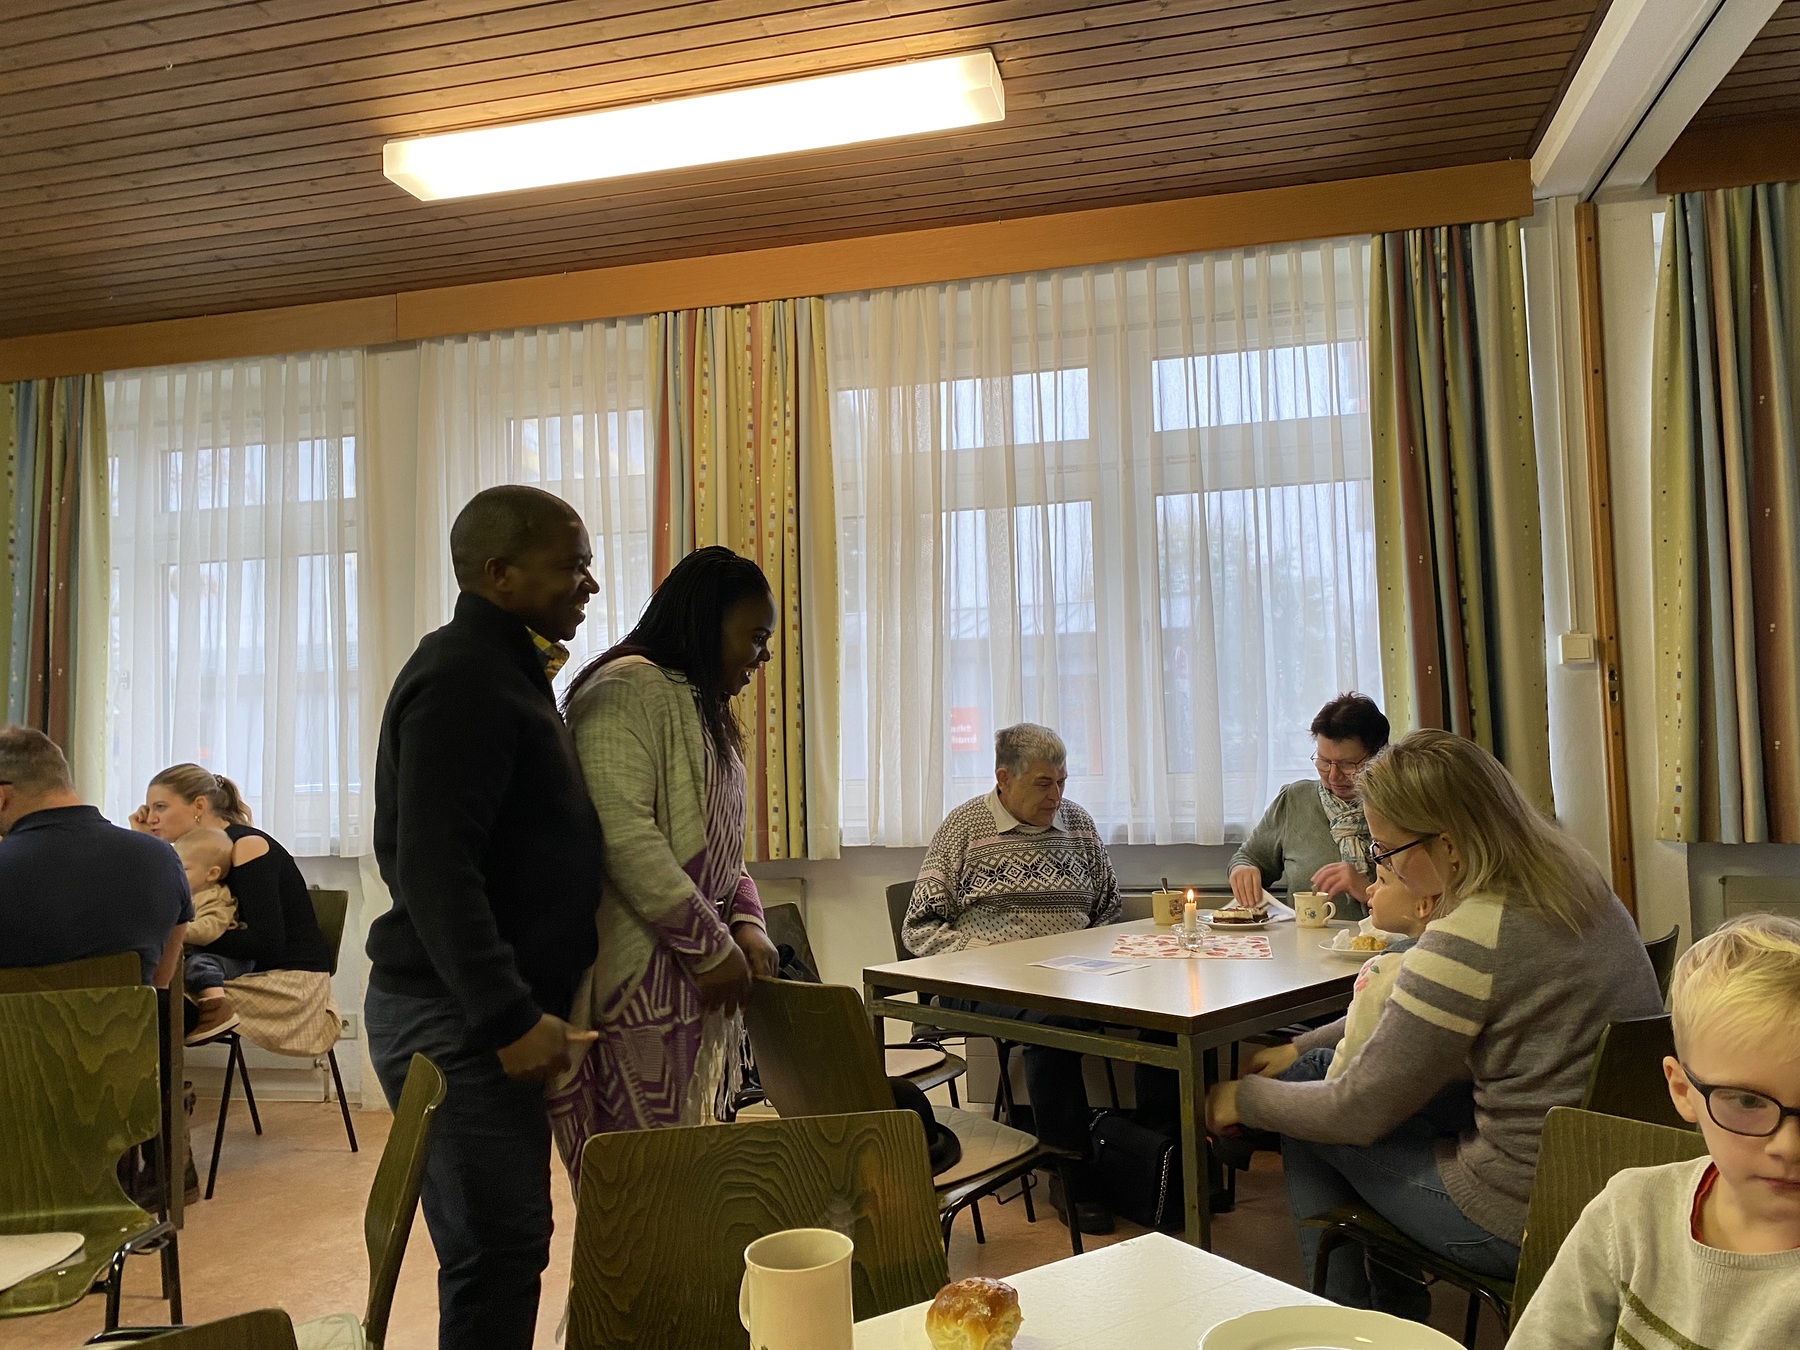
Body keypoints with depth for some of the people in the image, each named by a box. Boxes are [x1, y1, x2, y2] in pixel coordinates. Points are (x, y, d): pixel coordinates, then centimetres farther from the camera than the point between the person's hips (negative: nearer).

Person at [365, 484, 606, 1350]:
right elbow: (432, 868, -23)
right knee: (497, 1252, -3)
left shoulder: (502, 670, 16)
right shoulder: (461, 680, -16)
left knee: (505, 1245, 15)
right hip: (458, 1018, -9)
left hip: (490, 1010, 9)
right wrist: (509, 1017, -25)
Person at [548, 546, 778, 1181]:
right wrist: (712, 947, -16)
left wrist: (746, 926, 4)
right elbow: (623, 836, -22)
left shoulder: (701, 707, 20)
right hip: (638, 980, -9)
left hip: (696, 984, 9)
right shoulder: (628, 689, -12)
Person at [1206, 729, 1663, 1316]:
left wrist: (1244, 1098, 1)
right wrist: (1302, 1047, 17)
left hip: (1524, 1220, -9)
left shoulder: (1469, 939, -26)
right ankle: (1397, 1310, 36)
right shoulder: (1574, 880, 3)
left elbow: (1356, 1111, -16)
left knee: (1307, 1133, 6)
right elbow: (1409, 1017, 16)